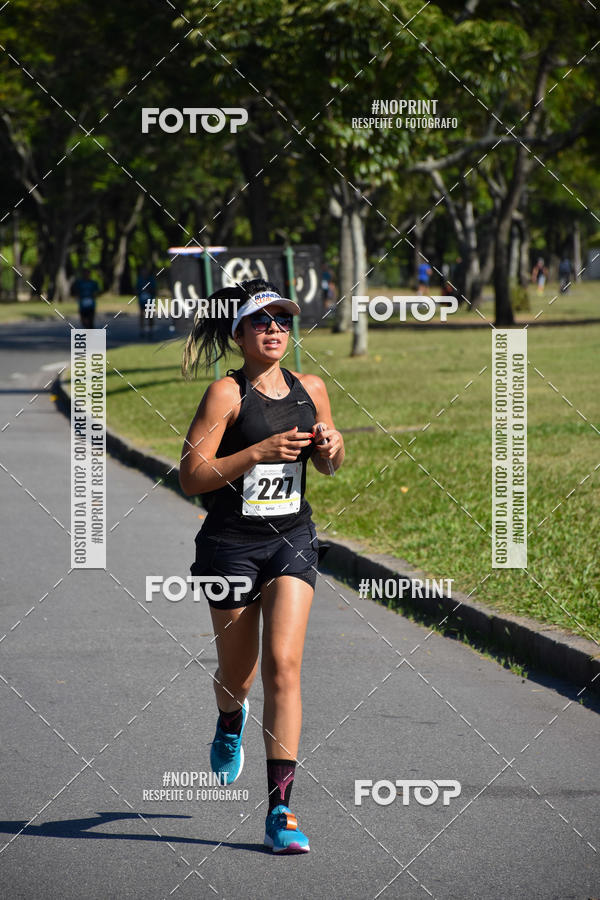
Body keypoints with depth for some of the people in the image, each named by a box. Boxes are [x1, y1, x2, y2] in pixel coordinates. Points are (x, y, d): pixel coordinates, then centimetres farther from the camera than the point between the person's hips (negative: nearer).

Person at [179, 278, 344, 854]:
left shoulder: (310, 390, 5)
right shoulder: (227, 394, -9)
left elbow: (328, 465, 21)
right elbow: (191, 476, -14)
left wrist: (330, 446, -2)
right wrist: (258, 451, -22)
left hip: (292, 541, 2)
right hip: (231, 544, -2)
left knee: (283, 664, -13)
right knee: (237, 673, 11)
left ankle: (280, 811, -13)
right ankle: (230, 723, 52)